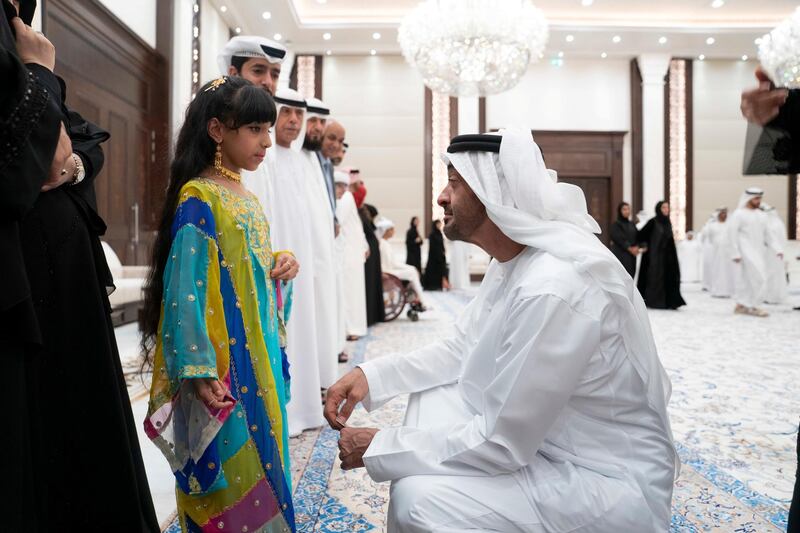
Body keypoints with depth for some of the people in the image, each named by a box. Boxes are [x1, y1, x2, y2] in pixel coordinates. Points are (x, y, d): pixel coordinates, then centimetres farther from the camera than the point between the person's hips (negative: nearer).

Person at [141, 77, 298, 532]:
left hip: (261, 354, 8)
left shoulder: (246, 197, 11)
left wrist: (282, 265, 0)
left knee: (263, 458, 18)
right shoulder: (199, 200, -15)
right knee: (231, 464, 3)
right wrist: (198, 370, -22)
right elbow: (186, 287, -19)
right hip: (226, 363, -8)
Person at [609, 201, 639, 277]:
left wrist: (636, 247, -10)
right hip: (620, 255, -6)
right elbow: (618, 238, -13)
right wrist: (629, 248, -17)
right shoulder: (616, 224, -4)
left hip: (631, 256, 6)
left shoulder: (632, 224, 15)